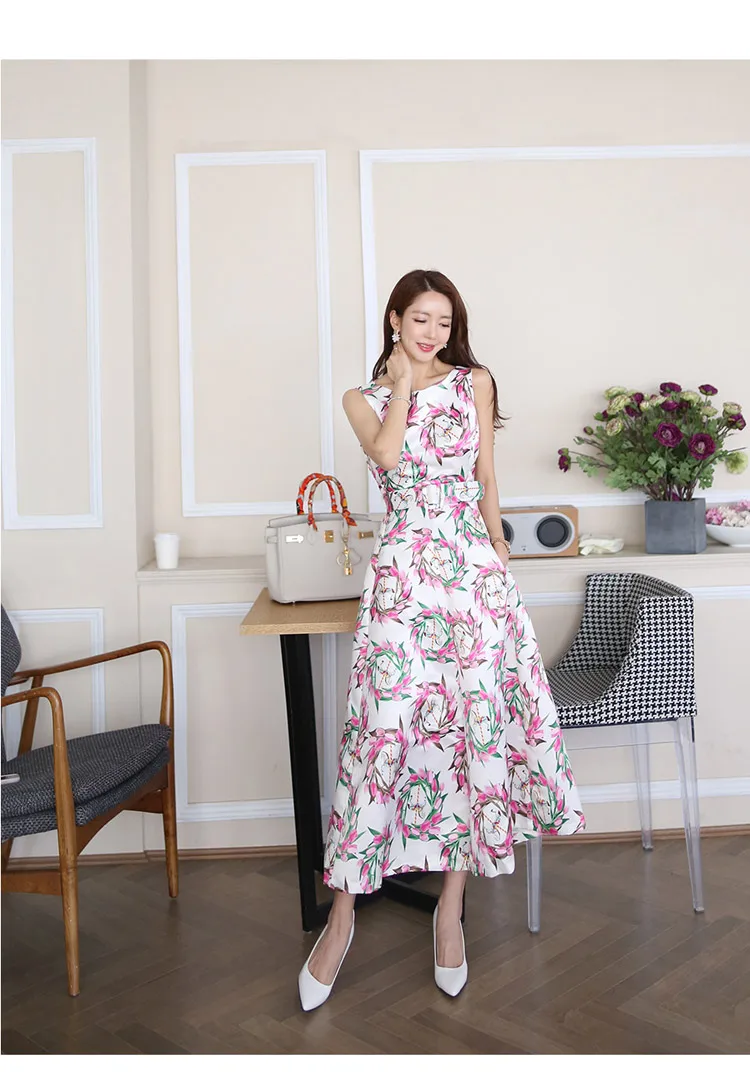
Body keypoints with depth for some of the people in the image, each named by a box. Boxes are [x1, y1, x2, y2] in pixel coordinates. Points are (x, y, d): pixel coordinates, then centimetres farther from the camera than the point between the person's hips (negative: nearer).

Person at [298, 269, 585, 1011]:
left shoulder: (474, 382, 12)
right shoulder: (363, 398, 10)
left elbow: (485, 472, 16)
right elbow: (386, 454, -11)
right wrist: (403, 383, -2)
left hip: (473, 567, 2)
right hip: (401, 572, -2)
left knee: (477, 719, 2)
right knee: (386, 726, -7)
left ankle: (452, 908, 16)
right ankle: (343, 914, 7)